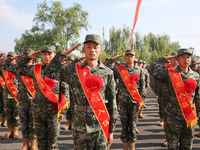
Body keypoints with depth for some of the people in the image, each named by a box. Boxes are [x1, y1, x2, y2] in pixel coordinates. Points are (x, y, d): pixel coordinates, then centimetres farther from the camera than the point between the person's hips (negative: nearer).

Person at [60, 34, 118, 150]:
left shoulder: (108, 73, 2)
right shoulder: (73, 70, 2)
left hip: (102, 125, 1)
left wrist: (111, 129, 4)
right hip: (81, 126, 0)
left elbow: (112, 103, 4)